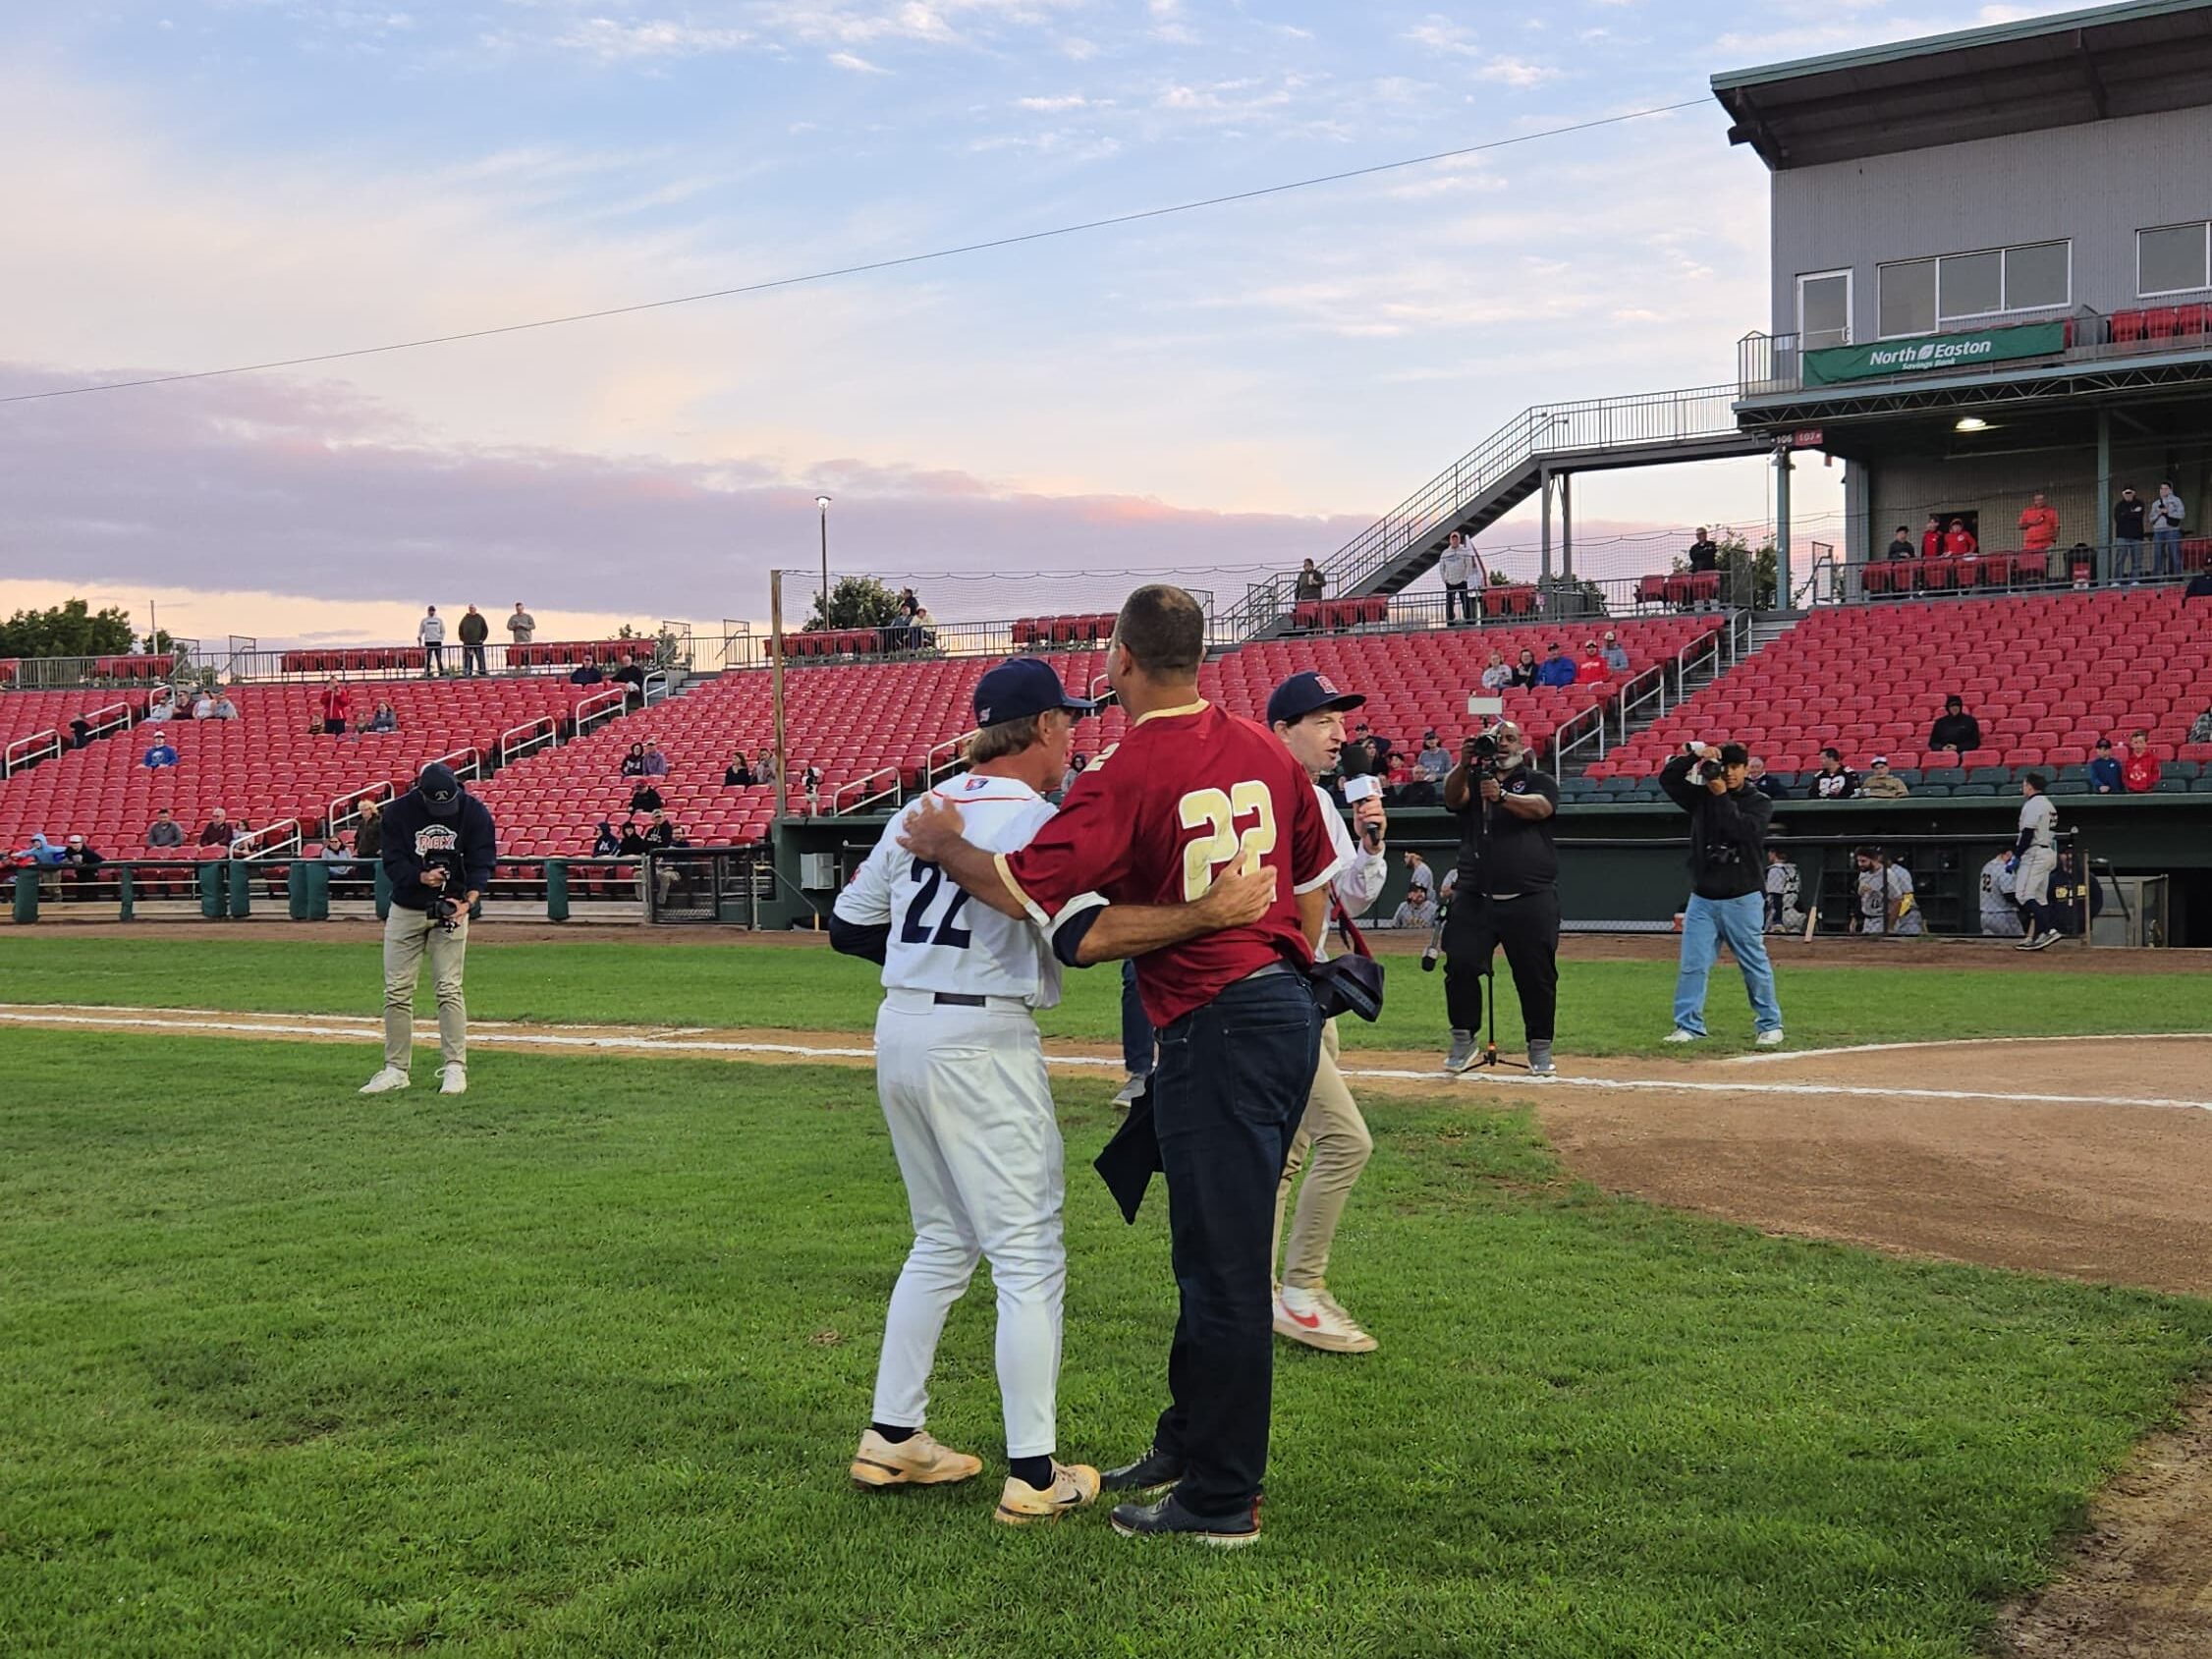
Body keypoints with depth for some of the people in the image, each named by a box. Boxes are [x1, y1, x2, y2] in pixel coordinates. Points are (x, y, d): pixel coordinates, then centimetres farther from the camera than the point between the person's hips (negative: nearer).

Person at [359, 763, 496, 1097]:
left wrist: (468, 900, -27)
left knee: (449, 989, -8)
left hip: (450, 909, -2)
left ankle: (455, 1068, -3)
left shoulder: (475, 812, -10)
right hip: (405, 909, 2)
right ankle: (396, 1070, 11)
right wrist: (422, 877, -28)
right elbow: (392, 863, -8)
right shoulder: (399, 811, -9)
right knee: (397, 991, 3)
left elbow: (482, 863, -11)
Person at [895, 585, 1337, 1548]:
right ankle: (1190, 1444, 33)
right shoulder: (1266, 752, 9)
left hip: (1213, 1028, -8)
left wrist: (947, 849, -2)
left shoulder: (1127, 775, -14)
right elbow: (1316, 881, 16)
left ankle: (1221, 1500, 8)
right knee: (1218, 1248, 19)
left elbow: (1030, 889, -19)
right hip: (1288, 1013, 9)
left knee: (1222, 1263, -1)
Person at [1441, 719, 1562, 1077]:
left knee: (1537, 975, 0)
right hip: (1475, 899, 1)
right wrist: (1463, 764, -29)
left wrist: (1503, 796, -32)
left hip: (1530, 900, -1)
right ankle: (1464, 1040, 8)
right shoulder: (1473, 779, 12)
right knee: (1460, 966, -7)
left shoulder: (1538, 781, 8)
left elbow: (1541, 807, -14)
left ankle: (1540, 1048, 12)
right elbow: (1453, 797, -10)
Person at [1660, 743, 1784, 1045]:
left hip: (1742, 899, -3)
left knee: (1755, 964, 3)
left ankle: (1770, 1025, 14)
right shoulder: (1702, 796, 9)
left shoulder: (1759, 803, 1)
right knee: (1693, 965, -2)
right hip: (1702, 899, 3)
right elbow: (1667, 777, 0)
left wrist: (1722, 796, -17)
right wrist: (1694, 755, -11)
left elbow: (1742, 830, -18)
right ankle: (1688, 1026, 3)